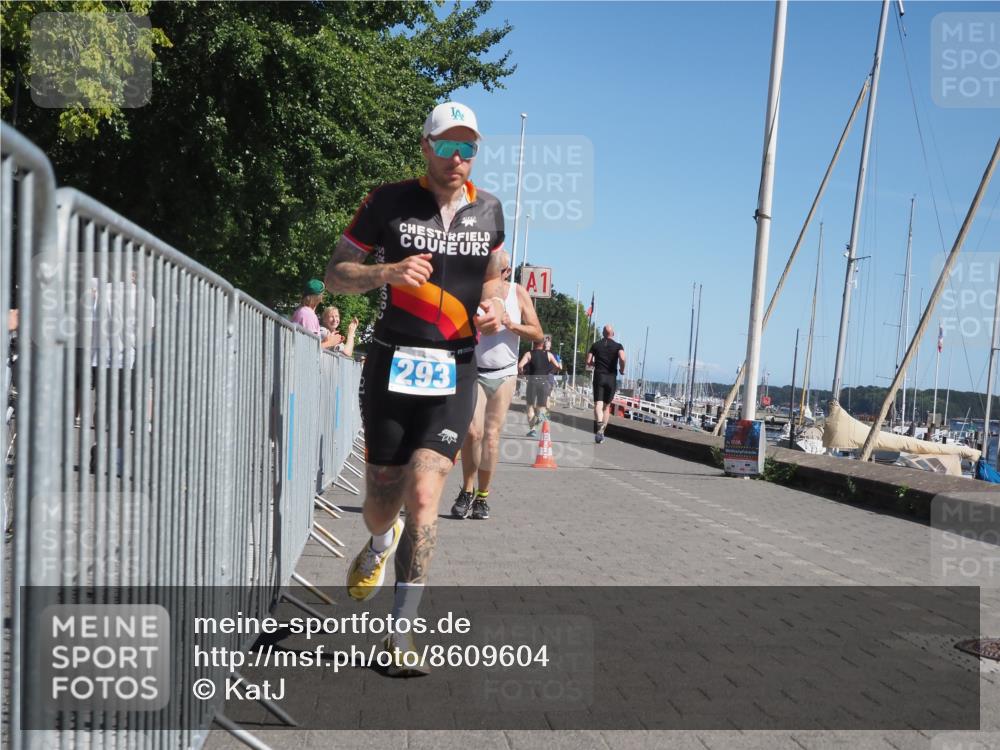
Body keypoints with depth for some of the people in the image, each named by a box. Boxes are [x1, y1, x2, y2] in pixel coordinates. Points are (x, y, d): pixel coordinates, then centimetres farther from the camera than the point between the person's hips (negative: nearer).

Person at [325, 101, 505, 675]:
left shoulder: (488, 211, 8)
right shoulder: (389, 201, -2)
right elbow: (336, 272, 1)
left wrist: (493, 307, 2)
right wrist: (386, 272, -18)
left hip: (454, 373, 1)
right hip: (392, 365, -1)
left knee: (424, 497, -14)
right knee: (381, 508, 8)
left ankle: (402, 633, -3)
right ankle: (382, 543, 47)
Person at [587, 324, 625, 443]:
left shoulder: (596, 345, 8)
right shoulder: (618, 346, 2)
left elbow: (588, 362, 3)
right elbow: (622, 358, -17)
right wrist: (622, 370, 1)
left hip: (599, 376, 0)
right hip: (611, 378, 0)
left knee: (598, 404, -10)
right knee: (607, 406, 13)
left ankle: (599, 424, -38)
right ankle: (602, 430, 12)